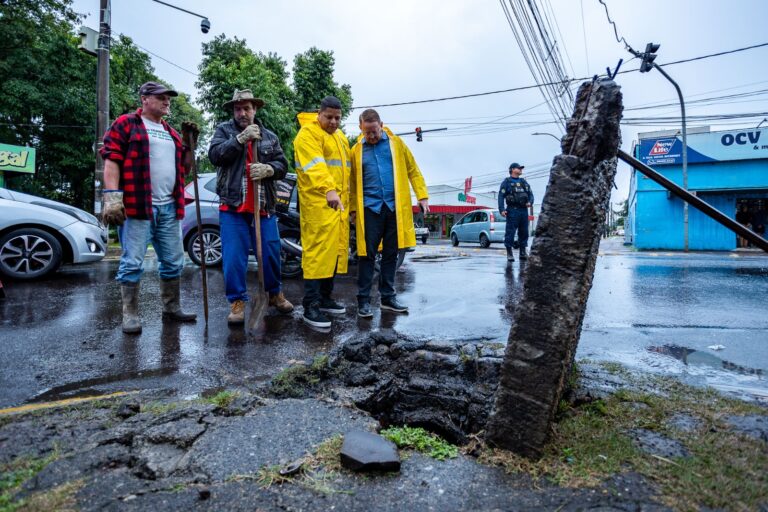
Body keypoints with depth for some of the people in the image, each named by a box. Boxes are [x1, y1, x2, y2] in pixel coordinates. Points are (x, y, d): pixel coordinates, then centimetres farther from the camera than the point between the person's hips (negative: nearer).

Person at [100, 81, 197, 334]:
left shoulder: (170, 132, 21)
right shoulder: (126, 123, 2)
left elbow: (184, 167, 23)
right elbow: (111, 160, -7)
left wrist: (189, 142, 10)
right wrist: (112, 197, -18)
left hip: (169, 208, 7)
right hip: (136, 206, -6)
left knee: (173, 262, 10)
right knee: (132, 263, -3)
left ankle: (171, 309, 23)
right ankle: (130, 315, 7)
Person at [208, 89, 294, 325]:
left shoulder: (270, 137, 14)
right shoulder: (224, 130, 8)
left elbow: (282, 165, 7)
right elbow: (214, 155, -8)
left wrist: (268, 168, -15)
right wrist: (241, 138, -16)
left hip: (264, 207, 2)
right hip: (232, 207, -2)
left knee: (271, 253, 8)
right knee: (234, 258, -3)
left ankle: (275, 293, 27)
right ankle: (237, 301, 10)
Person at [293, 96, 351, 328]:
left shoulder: (340, 137, 23)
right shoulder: (308, 134, -6)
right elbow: (316, 165, -23)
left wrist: (347, 201, 21)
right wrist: (328, 190, -38)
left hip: (339, 203, 9)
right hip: (318, 203, -9)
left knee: (335, 250, 11)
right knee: (318, 251, -11)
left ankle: (325, 298, 23)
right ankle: (311, 305, -6)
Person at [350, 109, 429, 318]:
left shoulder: (396, 143, 6)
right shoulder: (356, 150, 6)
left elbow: (412, 170, 8)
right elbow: (353, 182, 8)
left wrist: (422, 195, 0)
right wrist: (353, 209, 2)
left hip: (395, 207, 1)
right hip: (370, 208, -1)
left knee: (391, 254, 8)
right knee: (367, 254, -1)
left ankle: (388, 297, 19)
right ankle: (363, 299, 7)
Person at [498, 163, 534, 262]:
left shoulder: (524, 182, 20)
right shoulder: (506, 182, 3)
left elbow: (530, 194, 19)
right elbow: (501, 196, -5)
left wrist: (530, 202, -3)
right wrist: (502, 209, -16)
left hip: (524, 210, 6)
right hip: (512, 210, -6)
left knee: (524, 231, 8)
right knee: (510, 232, -6)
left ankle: (523, 252, 16)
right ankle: (509, 253, -1)